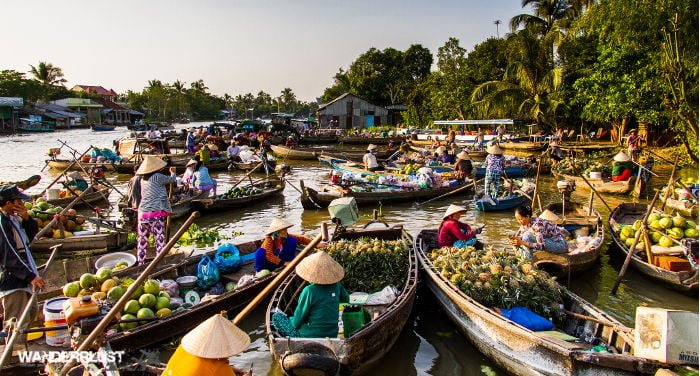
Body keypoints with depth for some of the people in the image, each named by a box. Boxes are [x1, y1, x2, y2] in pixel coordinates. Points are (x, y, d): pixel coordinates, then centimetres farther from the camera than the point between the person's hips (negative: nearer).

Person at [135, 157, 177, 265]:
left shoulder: (143, 180, 10)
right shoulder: (158, 177, -6)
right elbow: (172, 179, 9)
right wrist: (173, 172, 27)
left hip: (143, 212, 6)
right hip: (156, 212, -6)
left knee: (142, 240, 13)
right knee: (160, 239, -2)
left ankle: (140, 264, 19)